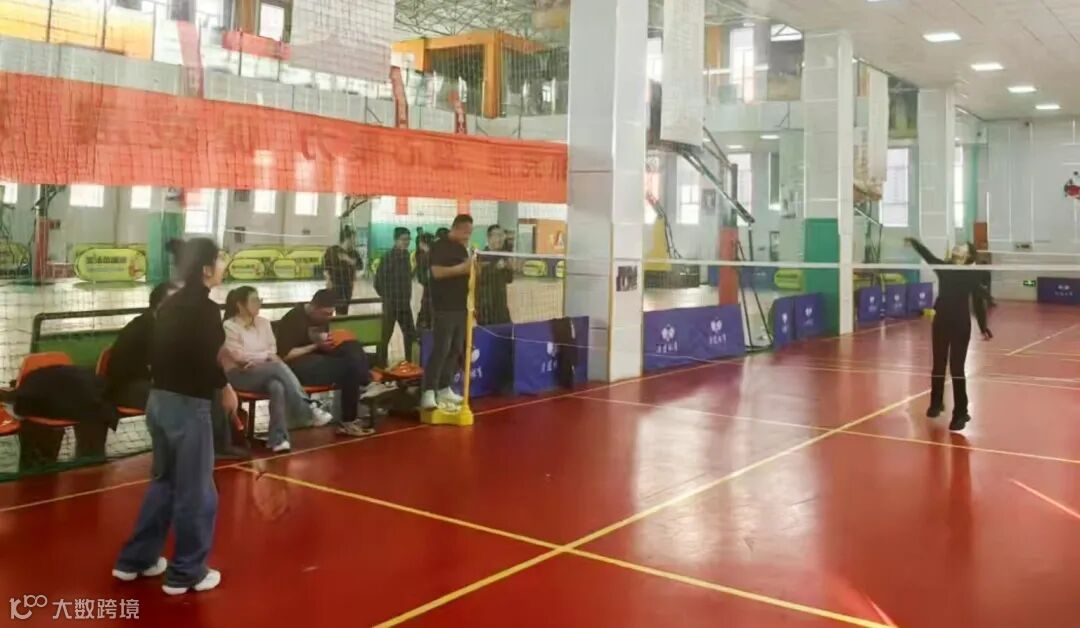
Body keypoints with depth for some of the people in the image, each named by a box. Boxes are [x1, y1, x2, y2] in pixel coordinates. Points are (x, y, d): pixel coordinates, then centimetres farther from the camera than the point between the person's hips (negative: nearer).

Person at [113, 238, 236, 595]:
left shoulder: (170, 305, 10)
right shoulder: (206, 309, -15)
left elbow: (157, 353, 13)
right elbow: (207, 361, -21)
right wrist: (225, 387, -4)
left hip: (159, 400, 9)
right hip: (188, 406, -9)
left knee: (164, 480, 23)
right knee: (196, 492, 4)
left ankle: (136, 559, 31)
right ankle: (186, 573, 15)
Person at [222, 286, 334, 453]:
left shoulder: (263, 322, 13)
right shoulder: (229, 326, -4)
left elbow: (273, 350, 8)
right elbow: (239, 355, -13)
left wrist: (257, 360, -12)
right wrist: (266, 355, -8)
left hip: (264, 372, 5)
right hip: (239, 375, -5)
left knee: (277, 387, -33)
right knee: (279, 367, -32)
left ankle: (278, 438, -35)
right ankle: (309, 409, -29)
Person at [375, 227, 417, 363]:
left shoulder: (407, 256, 8)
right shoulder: (388, 256, -13)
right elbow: (378, 281, -11)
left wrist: (407, 297, 12)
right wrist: (386, 297, -2)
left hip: (405, 303, 7)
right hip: (391, 304, -7)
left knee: (410, 335, 11)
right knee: (385, 336, 1)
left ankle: (409, 363, 23)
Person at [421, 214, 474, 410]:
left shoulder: (462, 249, 17)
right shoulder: (440, 246, -8)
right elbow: (437, 272, -20)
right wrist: (461, 268, -24)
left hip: (460, 307, 8)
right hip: (444, 308, -8)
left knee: (455, 350, 9)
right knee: (440, 349, -11)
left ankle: (443, 388, 18)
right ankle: (428, 392, -10)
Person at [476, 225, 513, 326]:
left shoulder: (503, 256, 12)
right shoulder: (482, 256, -10)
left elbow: (509, 279, 16)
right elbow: (480, 278, -19)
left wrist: (509, 268, 0)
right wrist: (496, 267, -22)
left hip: (500, 303, 7)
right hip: (486, 305, -7)